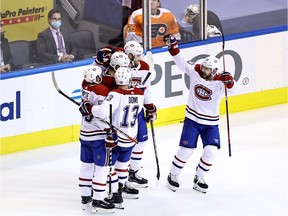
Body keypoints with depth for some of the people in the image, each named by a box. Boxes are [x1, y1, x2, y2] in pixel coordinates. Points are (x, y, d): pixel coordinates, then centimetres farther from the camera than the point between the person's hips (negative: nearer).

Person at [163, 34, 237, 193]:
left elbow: (232, 90, -28)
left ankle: (199, 179, 12)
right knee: (186, 150, -3)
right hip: (192, 119, 0)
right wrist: (173, 46, -7)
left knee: (211, 151, -8)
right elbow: (181, 62, 2)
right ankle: (173, 176, 17)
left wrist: (229, 82, -48)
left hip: (210, 123, 0)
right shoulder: (195, 71, -8)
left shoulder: (220, 81, -14)